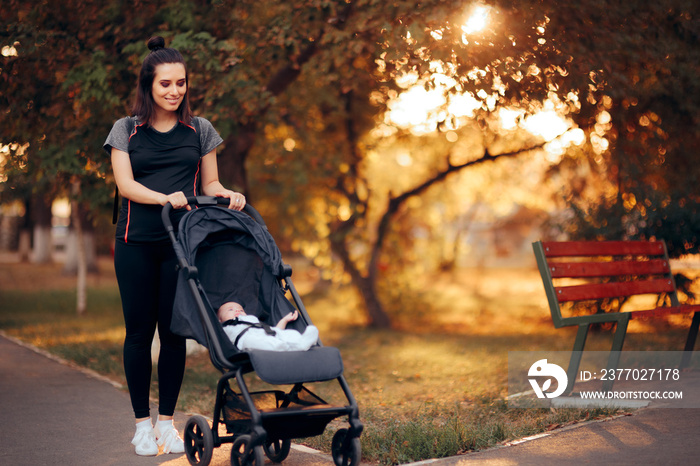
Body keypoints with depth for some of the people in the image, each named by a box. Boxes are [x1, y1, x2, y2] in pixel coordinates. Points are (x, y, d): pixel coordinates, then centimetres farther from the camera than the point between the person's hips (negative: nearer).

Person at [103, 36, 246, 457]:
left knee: (174, 332, 0)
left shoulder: (200, 130, 13)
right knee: (139, 331, 2)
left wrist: (227, 194, -8)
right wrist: (163, 198, -21)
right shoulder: (126, 130, 8)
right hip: (136, 242, -1)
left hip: (182, 242, 1)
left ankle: (168, 421, 13)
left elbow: (210, 184, 15)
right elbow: (125, 184, -3)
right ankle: (142, 422, 14)